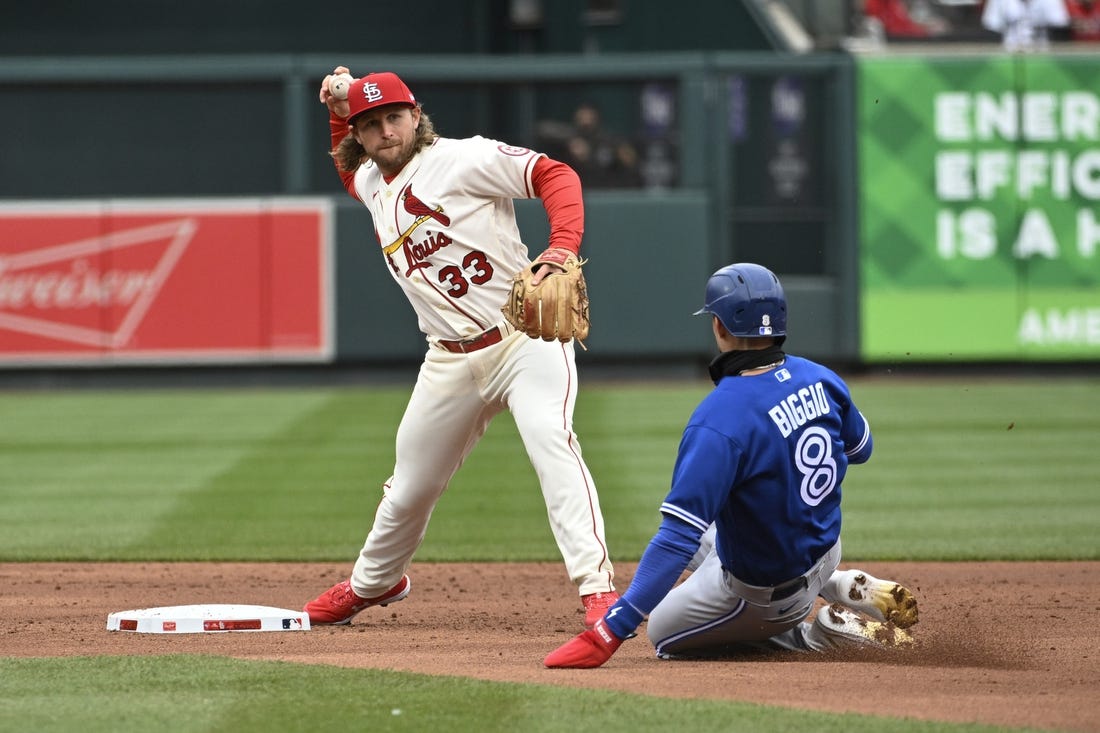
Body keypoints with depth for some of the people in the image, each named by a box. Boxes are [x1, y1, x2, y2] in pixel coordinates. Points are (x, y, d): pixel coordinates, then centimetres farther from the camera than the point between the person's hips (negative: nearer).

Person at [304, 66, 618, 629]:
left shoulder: (463, 159, -8)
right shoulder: (371, 184, 13)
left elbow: (554, 175, -15)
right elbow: (348, 166, 39)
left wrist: (563, 248, -32)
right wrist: (338, 114, 20)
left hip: (525, 340, -6)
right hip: (450, 364, 6)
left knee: (551, 442, -29)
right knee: (410, 487, 15)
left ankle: (597, 589, -35)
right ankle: (373, 582, 43)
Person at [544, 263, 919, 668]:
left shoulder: (719, 418, -32)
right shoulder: (820, 379, -11)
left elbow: (677, 538, -35)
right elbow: (860, 448, 11)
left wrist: (610, 632, -34)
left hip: (762, 593, -8)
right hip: (822, 550, 8)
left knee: (663, 630, 17)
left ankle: (826, 633, 0)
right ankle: (848, 588, 16)